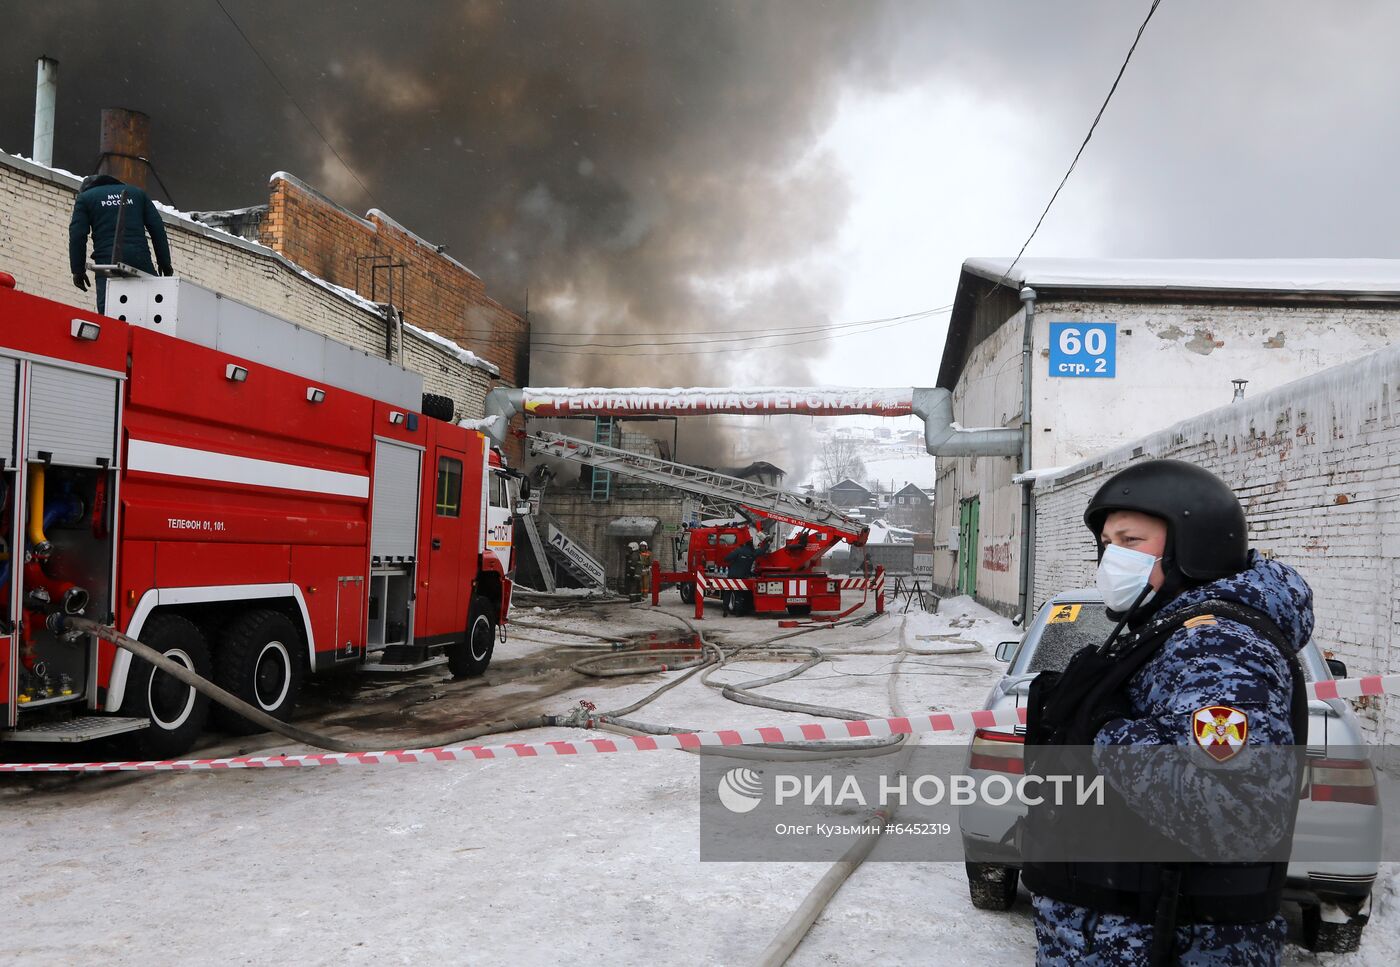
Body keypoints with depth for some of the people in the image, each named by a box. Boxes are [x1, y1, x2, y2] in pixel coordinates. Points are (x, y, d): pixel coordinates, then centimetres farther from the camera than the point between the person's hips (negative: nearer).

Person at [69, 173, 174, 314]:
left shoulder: (85, 198, 18)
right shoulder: (137, 193, 25)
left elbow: (77, 236, 6)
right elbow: (157, 229, 15)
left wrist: (78, 270, 8)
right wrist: (165, 263, 13)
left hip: (107, 261, -2)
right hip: (140, 260, 2)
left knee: (108, 312, -7)